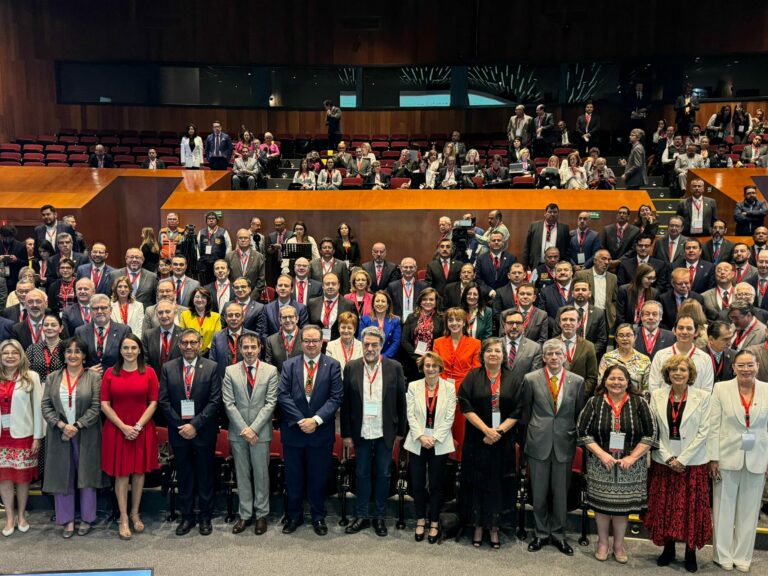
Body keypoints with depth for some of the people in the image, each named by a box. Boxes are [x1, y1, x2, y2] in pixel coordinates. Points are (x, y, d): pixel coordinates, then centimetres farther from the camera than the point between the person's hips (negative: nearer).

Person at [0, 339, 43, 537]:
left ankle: (21, 514, 25)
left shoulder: (31, 377, -5)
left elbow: (38, 408, -5)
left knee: (23, 476, 8)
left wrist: (37, 437, -7)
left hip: (23, 434, -2)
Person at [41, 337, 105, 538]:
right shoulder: (53, 378, 6)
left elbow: (96, 407, -8)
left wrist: (77, 426, -16)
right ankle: (67, 519, 21)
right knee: (62, 476, 8)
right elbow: (46, 406, 1)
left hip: (86, 435, -2)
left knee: (86, 475, 6)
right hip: (59, 435, 3)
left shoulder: (93, 378, -2)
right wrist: (61, 425, -13)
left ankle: (87, 519, 20)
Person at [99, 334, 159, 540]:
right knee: (121, 473, 4)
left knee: (139, 472, 9)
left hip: (143, 428, 1)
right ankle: (123, 519, 13)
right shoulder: (110, 373, 0)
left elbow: (153, 403, -2)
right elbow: (104, 404, -3)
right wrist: (123, 426, -11)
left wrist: (138, 426, -12)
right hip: (117, 429, 0)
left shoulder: (149, 372, -1)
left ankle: (135, 514, 23)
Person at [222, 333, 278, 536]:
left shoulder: (271, 371, -2)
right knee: (242, 474, 10)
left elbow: (270, 403, -6)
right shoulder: (230, 371, 2)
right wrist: (243, 429, -10)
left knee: (261, 473, 6)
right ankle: (245, 515, 20)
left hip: (261, 431, -1)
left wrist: (253, 428, -12)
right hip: (238, 432, 1)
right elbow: (228, 403, -2)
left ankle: (261, 515, 18)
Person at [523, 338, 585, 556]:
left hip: (564, 443, 1)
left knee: (561, 492, 10)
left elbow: (579, 414, 7)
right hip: (538, 442, -1)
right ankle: (541, 533, 25)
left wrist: (576, 437, 8)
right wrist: (532, 431, 9)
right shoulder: (531, 379, -3)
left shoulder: (577, 381, 0)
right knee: (539, 492, 9)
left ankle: (558, 534, 27)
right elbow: (525, 411, 6)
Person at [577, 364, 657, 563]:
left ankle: (619, 544, 27)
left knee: (623, 504, 9)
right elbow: (583, 431, -3)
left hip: (630, 465, 0)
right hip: (600, 463, 0)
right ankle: (602, 542, 27)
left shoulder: (639, 403, -2)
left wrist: (632, 457, -10)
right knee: (601, 503, 8)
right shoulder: (594, 402, -2)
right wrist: (601, 454, -12)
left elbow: (650, 434, -3)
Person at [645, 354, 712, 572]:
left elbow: (703, 432, -7)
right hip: (663, 461, 2)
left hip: (692, 463, -2)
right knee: (664, 507, 8)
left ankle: (690, 552, 18)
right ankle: (668, 549, 23)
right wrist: (668, 458, -8)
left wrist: (682, 459, -11)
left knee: (691, 508, 4)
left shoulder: (702, 397, -3)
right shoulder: (657, 395, 1)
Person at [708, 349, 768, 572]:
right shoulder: (721, 389, -5)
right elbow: (713, 426, -5)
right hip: (727, 457, -1)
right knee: (724, 508, 9)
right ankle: (723, 555, 24)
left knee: (749, 511, 12)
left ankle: (742, 556, 27)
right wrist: (713, 458, -8)